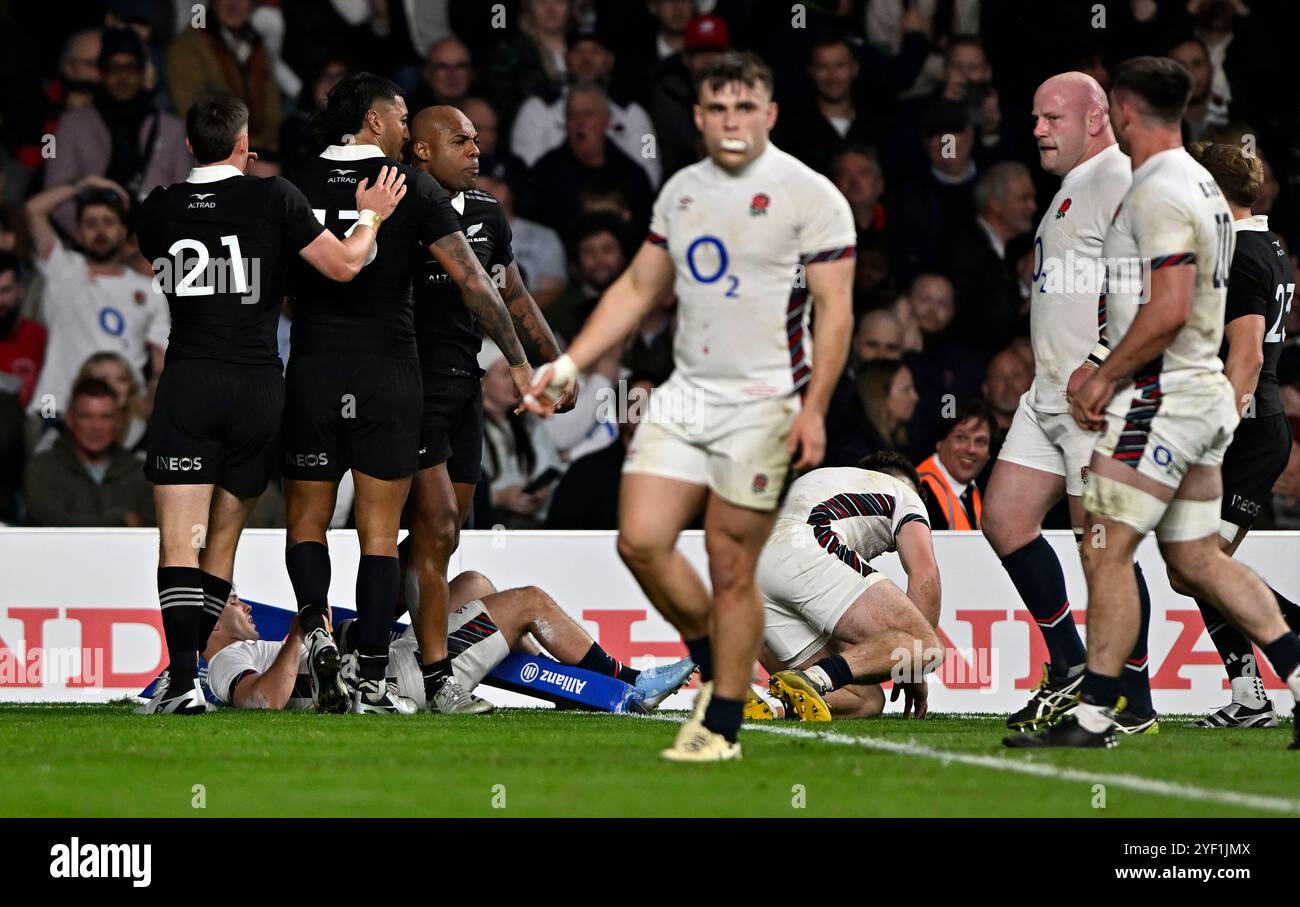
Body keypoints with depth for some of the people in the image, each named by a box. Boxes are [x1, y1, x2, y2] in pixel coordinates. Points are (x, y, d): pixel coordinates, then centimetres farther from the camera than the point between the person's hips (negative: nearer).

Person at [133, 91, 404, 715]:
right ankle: (186, 670, 13)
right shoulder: (274, 198, -5)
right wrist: (371, 216, 13)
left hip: (187, 385, 0)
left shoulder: (156, 211, 3)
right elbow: (343, 265, -5)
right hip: (258, 386, 0)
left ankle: (182, 681, -20)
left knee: (179, 541, -6)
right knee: (222, 542, 12)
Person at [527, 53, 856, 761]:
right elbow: (637, 288, 20)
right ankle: (712, 662, 19)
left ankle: (722, 726, 7)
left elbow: (835, 312, -8)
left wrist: (813, 410, -17)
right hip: (685, 395, 6)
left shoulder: (809, 196, -6)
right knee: (641, 541, -5)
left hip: (761, 405, -6)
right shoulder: (681, 191, 12)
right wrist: (569, 365, 13)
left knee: (731, 568, -3)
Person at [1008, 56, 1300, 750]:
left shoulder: (1158, 193, -15)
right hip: (1204, 392, 10)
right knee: (1197, 560, 12)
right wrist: (1110, 376, 18)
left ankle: (1093, 716, -4)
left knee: (1106, 554, -6)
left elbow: (1168, 309, -24)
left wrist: (1104, 378, -14)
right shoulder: (1202, 185, 16)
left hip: (1159, 399, -10)